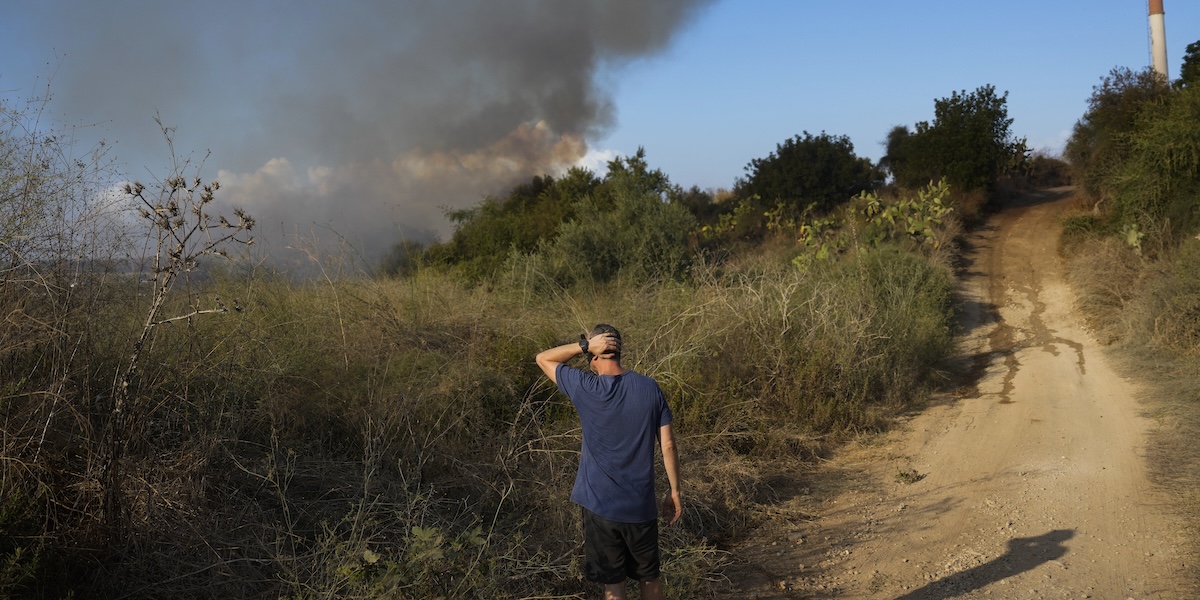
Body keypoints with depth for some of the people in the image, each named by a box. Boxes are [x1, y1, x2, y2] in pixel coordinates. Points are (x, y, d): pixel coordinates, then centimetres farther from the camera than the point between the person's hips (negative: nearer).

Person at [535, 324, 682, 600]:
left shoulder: (585, 388, -13)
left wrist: (584, 345, -11)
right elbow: (668, 445, -3)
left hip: (600, 504, -2)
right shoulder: (650, 388, -5)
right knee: (649, 574, 22)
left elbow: (543, 359, 1)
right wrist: (675, 491, 7)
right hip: (641, 504, 2)